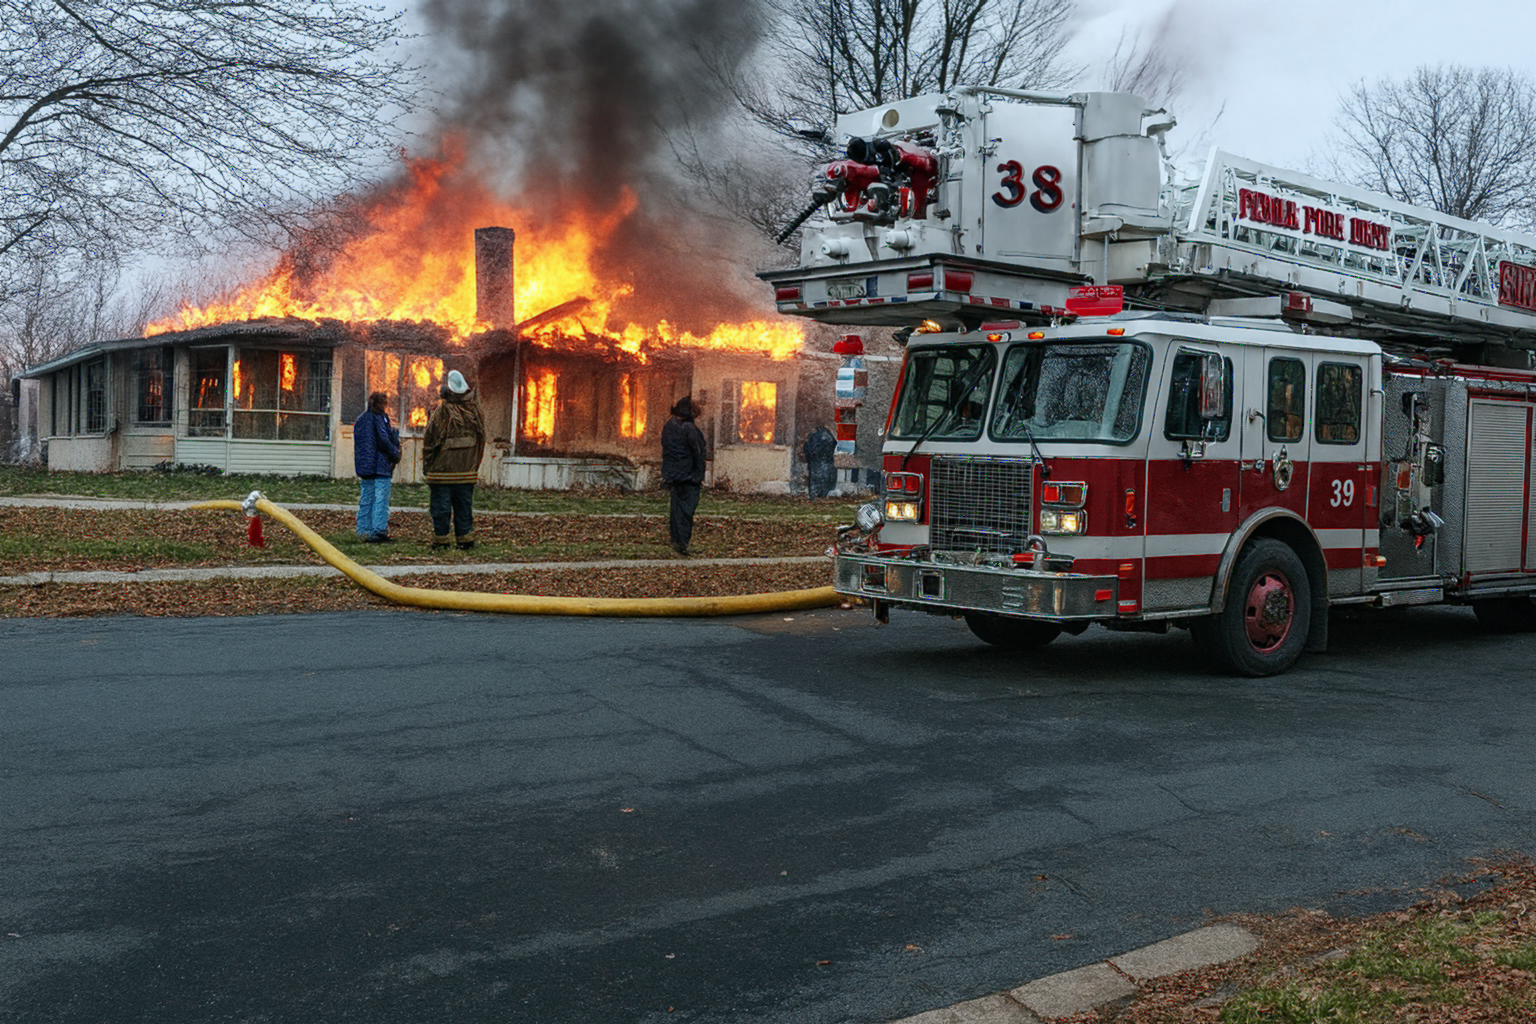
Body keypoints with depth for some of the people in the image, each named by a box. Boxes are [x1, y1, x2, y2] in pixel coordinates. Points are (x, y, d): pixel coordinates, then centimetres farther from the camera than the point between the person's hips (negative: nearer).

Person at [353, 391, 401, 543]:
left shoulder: (360, 419, 15)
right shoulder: (379, 418, -9)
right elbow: (384, 441, -14)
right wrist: (396, 454, -2)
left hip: (363, 467, 8)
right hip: (380, 466, -8)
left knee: (365, 500, 11)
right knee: (380, 501, -6)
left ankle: (364, 531, 11)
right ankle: (379, 531, -10)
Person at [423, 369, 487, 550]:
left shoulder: (441, 413, -13)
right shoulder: (475, 411, 2)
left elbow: (430, 442, -7)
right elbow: (481, 440, 10)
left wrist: (427, 466, 4)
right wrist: (474, 465, 18)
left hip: (442, 470, -5)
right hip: (467, 471, 5)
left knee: (440, 507, 3)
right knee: (464, 506, 11)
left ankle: (441, 539, 5)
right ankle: (465, 538, 12)